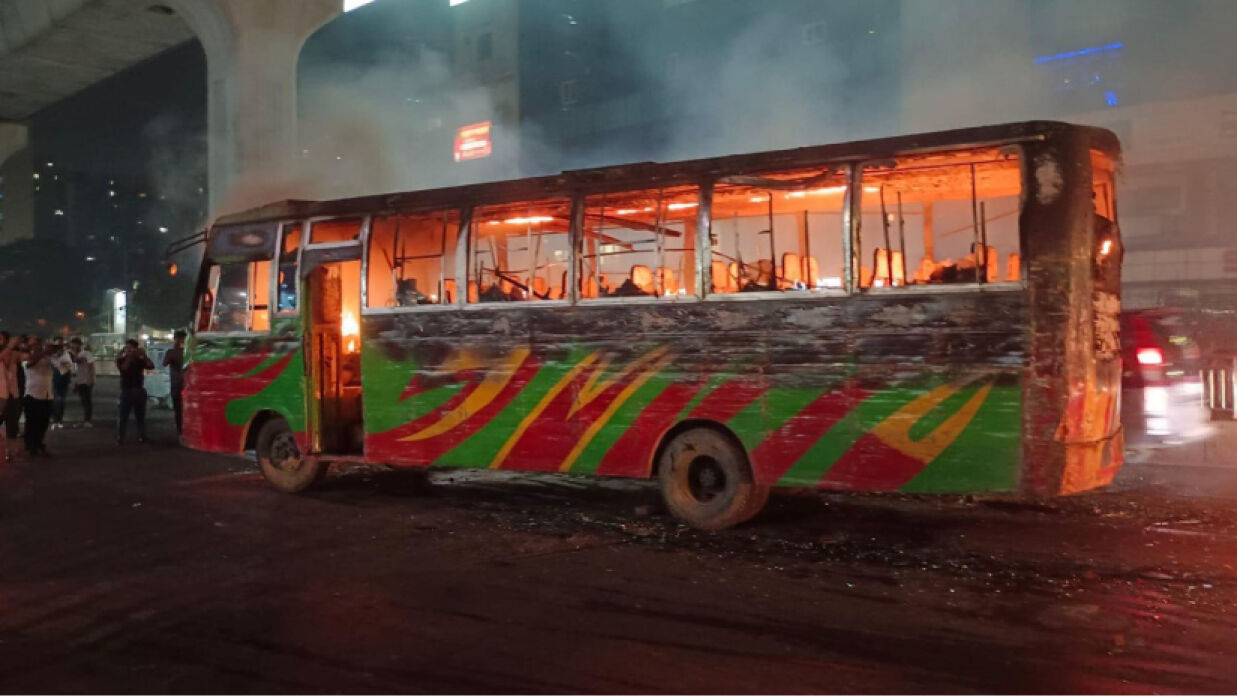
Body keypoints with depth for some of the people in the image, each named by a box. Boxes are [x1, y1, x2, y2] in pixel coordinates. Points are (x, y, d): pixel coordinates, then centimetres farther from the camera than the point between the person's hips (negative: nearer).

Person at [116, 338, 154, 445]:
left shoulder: (140, 360, 6)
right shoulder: (121, 359, 3)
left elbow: (151, 366, -10)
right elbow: (124, 368, -18)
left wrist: (144, 355, -16)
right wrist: (129, 356, -21)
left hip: (139, 391, 2)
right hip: (126, 391, -2)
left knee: (140, 416, 6)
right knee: (122, 416, -3)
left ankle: (142, 437, 11)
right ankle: (119, 439, -3)